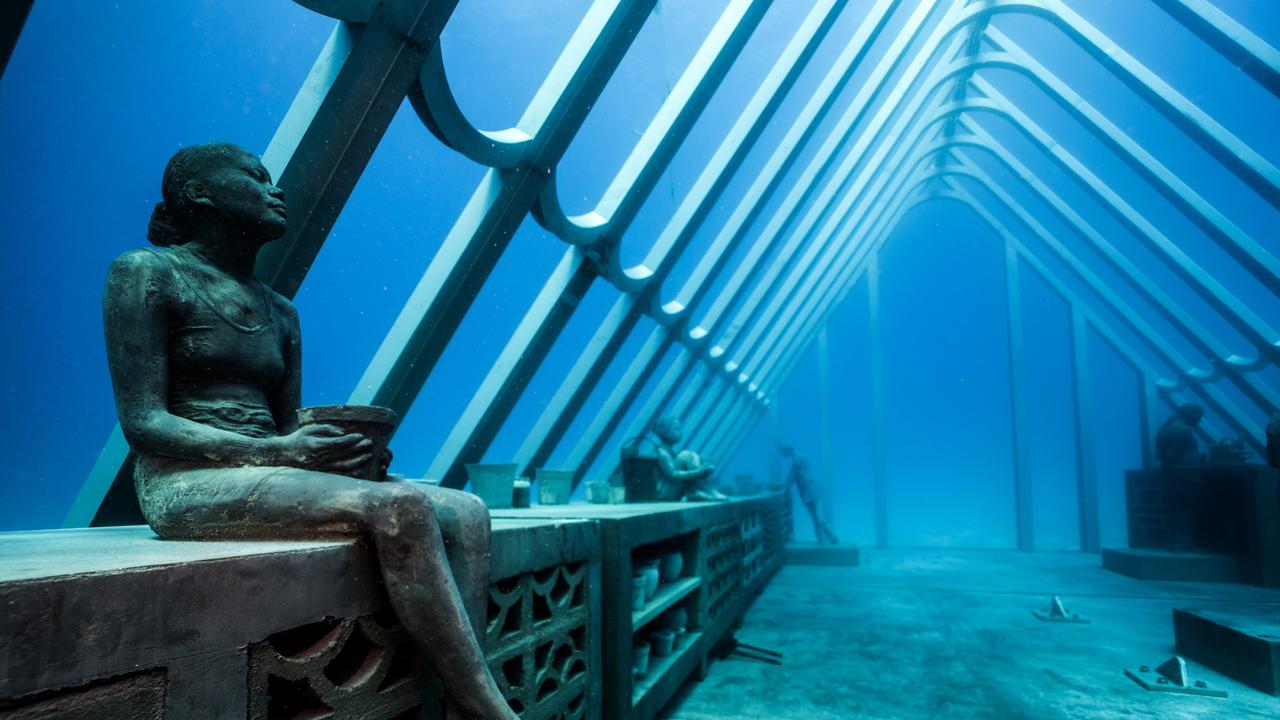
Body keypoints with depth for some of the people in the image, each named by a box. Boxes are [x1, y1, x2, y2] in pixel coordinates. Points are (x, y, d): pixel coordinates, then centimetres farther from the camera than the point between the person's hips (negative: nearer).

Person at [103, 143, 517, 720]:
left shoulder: (280, 312, 20)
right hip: (190, 484, -7)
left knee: (465, 512, -14)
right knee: (401, 508, -30)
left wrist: (346, 448, -6)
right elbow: (143, 423, -9)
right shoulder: (147, 273, 1)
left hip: (271, 477, 7)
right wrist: (276, 451, -22)